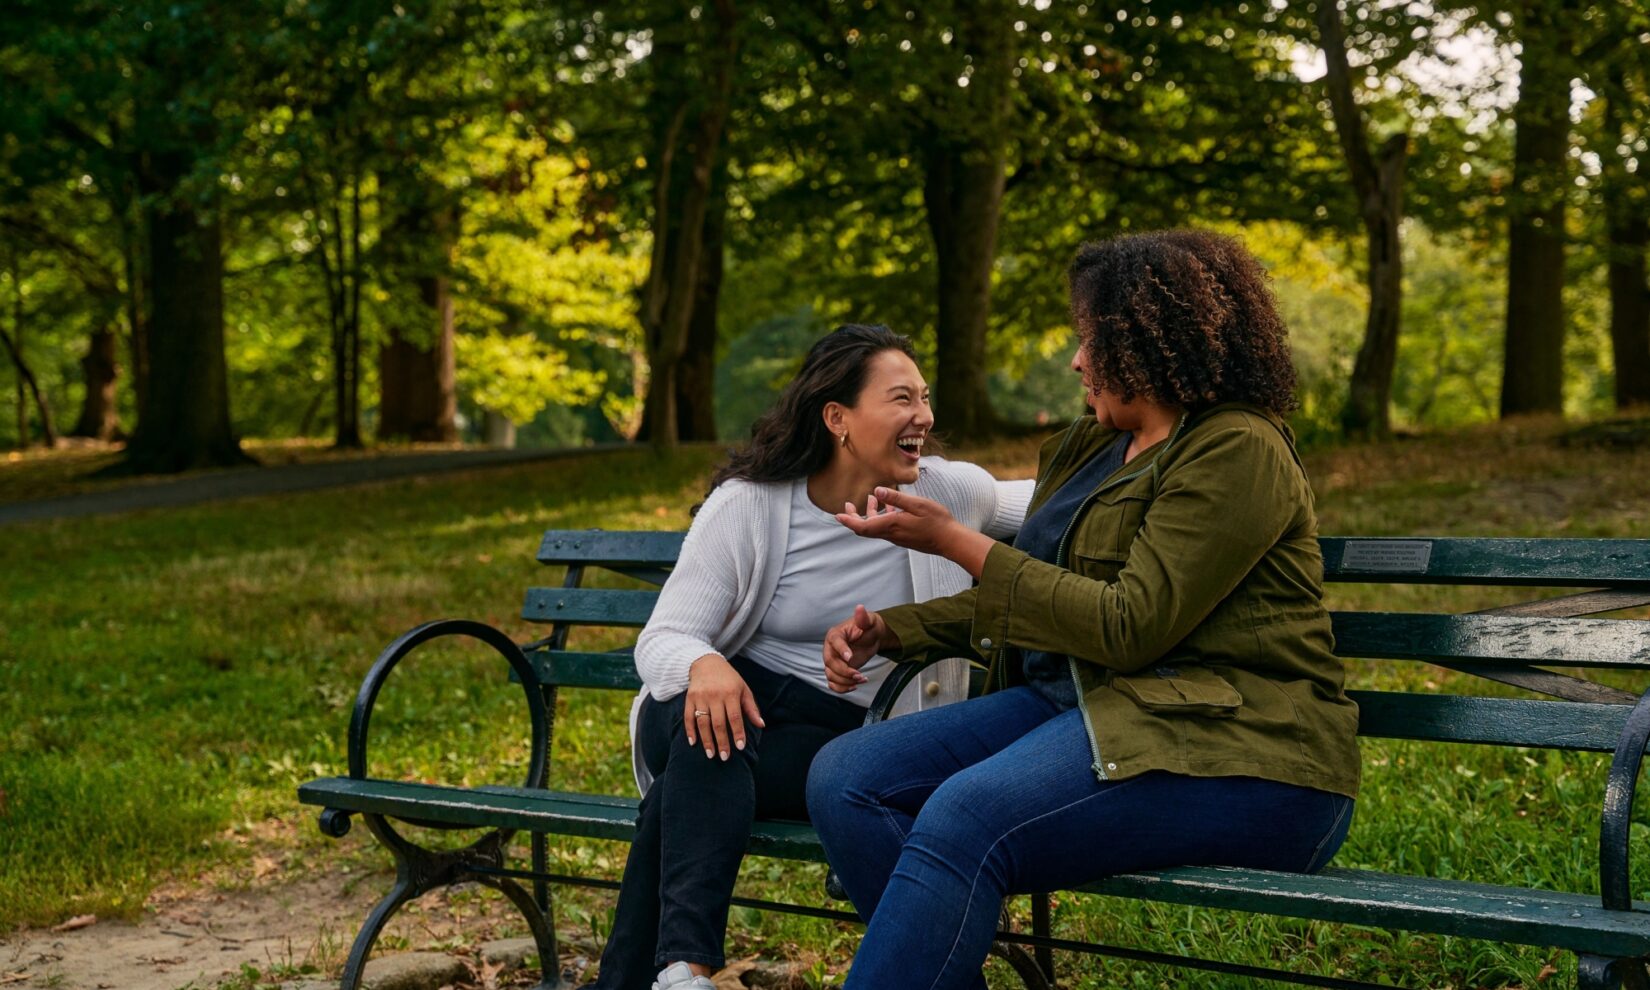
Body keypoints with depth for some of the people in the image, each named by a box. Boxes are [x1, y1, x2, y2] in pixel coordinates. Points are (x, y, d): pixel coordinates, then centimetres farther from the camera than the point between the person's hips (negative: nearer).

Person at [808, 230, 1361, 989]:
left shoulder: (1237, 451, -9)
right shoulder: (1090, 448, 18)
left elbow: (1129, 626, -16)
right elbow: (1019, 598, 25)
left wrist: (957, 544, -12)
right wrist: (889, 629, 10)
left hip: (1230, 750, -9)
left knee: (965, 820, -33)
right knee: (845, 779, -9)